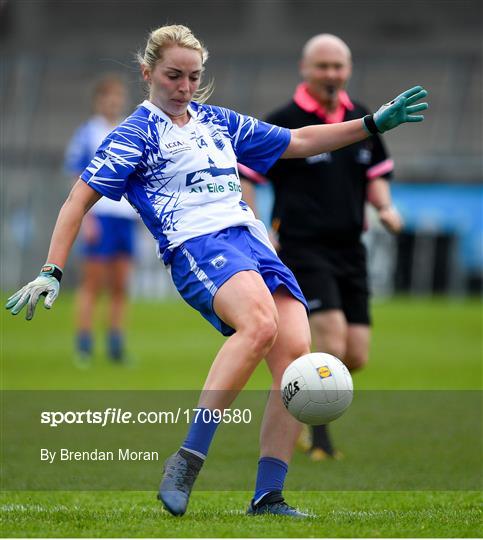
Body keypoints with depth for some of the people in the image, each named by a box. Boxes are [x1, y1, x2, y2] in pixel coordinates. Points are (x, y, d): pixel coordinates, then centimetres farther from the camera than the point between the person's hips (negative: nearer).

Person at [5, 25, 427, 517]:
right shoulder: (136, 133, 8)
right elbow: (80, 198, 3)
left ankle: (267, 496, -17)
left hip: (252, 240, 6)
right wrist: (51, 273, -7)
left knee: (296, 348, -19)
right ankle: (186, 462, -36)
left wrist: (376, 123, 27)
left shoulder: (217, 122, 25)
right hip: (196, 246, -6)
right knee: (260, 323, -36)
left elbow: (297, 142, 33)